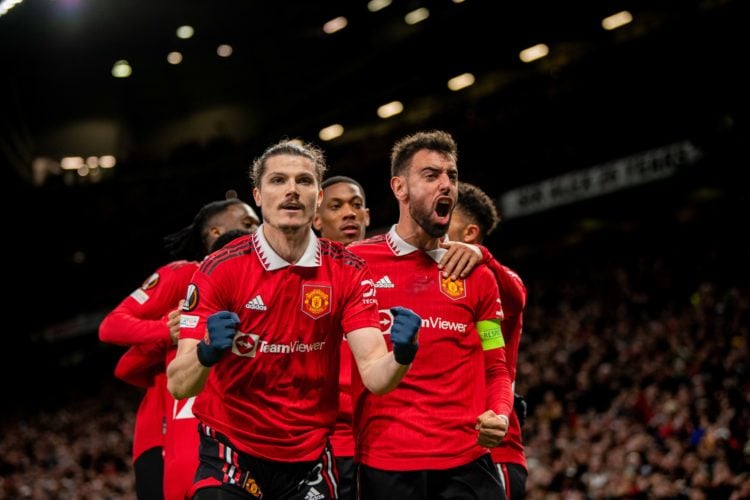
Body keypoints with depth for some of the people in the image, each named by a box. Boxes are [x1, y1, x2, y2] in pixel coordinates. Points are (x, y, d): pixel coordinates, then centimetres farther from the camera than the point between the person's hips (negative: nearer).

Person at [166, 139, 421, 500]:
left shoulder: (347, 272, -5)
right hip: (232, 454, -2)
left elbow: (374, 375, -13)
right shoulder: (219, 269, -12)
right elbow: (179, 385, -16)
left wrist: (401, 354, -34)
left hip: (310, 458, 3)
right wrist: (207, 353, -37)